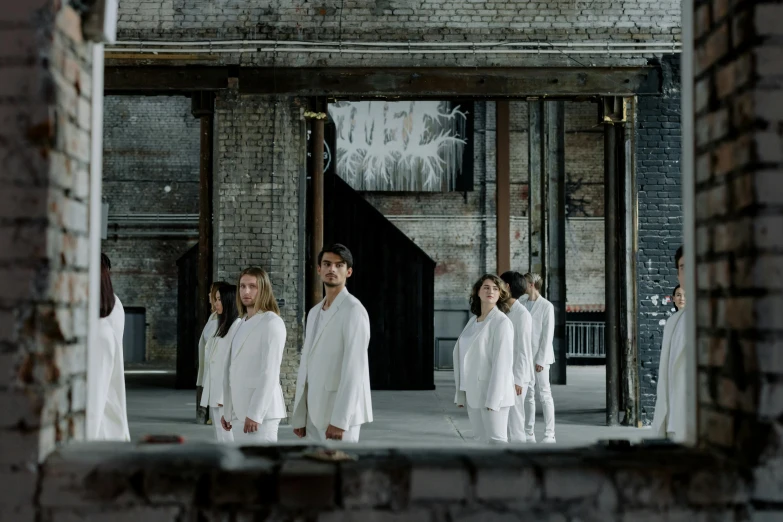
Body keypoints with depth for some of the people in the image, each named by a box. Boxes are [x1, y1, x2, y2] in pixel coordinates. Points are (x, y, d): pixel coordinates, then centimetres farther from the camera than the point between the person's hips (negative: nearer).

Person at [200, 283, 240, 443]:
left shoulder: (238, 325, -10)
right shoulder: (222, 326, 19)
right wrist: (208, 393, 14)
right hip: (216, 395, 9)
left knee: (227, 439, -8)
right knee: (221, 439, 9)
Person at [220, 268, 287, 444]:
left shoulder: (271, 322, -8)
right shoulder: (243, 323, 16)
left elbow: (270, 372, -15)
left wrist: (255, 414, -20)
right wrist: (228, 411, 15)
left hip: (260, 412, -8)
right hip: (240, 412, 8)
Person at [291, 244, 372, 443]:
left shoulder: (353, 310, -9)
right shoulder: (314, 313, 15)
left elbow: (354, 368, -16)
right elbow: (306, 365, 15)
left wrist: (339, 419, -20)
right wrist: (299, 416, 11)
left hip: (340, 413, -7)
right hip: (315, 414, 7)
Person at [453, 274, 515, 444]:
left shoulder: (502, 322, -10)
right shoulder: (473, 321, 12)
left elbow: (502, 361, -16)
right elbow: (468, 358, 13)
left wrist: (493, 398, -21)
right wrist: (461, 393, 10)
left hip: (492, 390, -8)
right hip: (474, 391, 8)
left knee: (496, 440, -6)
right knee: (480, 439, 11)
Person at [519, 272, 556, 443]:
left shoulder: (547, 306, -7)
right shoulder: (522, 301, 8)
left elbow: (548, 335, -11)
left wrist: (541, 360, -14)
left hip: (539, 357, -6)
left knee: (544, 395, -4)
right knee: (527, 395, 9)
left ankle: (549, 435, 0)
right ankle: (529, 434, 14)